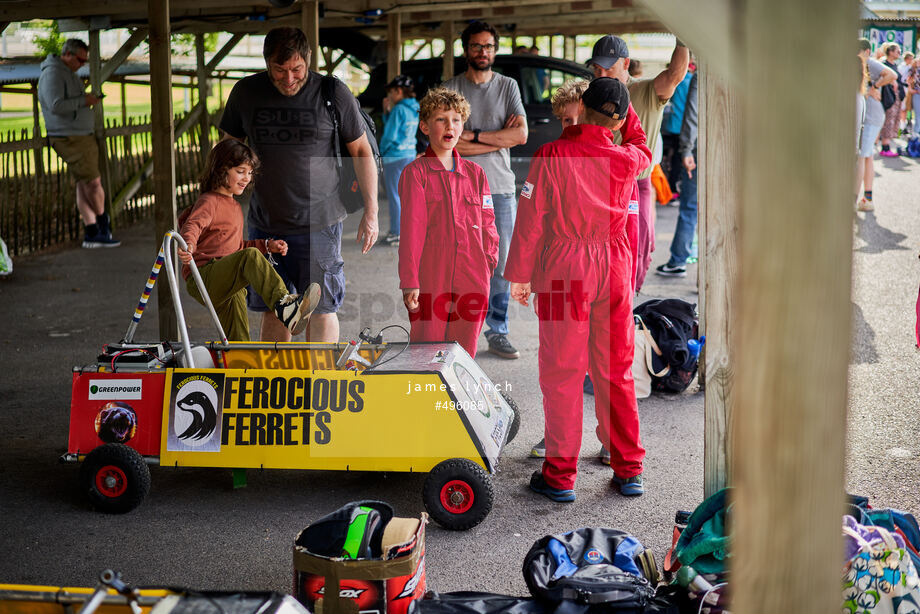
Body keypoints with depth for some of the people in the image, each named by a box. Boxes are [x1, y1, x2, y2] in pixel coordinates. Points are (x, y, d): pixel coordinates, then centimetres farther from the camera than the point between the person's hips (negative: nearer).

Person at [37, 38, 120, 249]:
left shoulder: (68, 73, 18)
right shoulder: (52, 74, -14)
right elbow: (56, 105, -24)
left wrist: (90, 99, 11)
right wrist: (84, 101, -18)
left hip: (83, 136, 10)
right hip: (69, 139, -10)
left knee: (85, 184, 6)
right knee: (93, 181, -7)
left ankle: (91, 234, 7)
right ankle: (103, 221, 15)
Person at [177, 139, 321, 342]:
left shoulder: (235, 207, 28)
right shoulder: (209, 201, -1)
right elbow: (193, 225, -21)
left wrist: (267, 245, 25)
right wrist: (188, 244, -43)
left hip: (226, 285, 9)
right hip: (202, 276, -9)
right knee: (250, 258, -31)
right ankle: (284, 306, -51)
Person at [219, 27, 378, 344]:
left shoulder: (333, 93, -5)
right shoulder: (245, 92, 3)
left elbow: (361, 151, 2)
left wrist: (371, 211, 0)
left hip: (319, 223, -3)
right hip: (264, 222, 3)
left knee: (322, 309, -1)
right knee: (273, 310, 8)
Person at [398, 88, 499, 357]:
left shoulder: (475, 173, 13)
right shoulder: (415, 172, 1)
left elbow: (487, 225, 15)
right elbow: (411, 229, -6)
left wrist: (489, 264, 3)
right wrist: (409, 282, -12)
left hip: (472, 283, 4)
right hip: (430, 280, -4)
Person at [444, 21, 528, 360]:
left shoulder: (508, 86, 10)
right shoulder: (450, 88, 5)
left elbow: (521, 134, -3)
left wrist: (474, 135, -9)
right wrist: (499, 138, -8)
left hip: (500, 189, 1)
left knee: (501, 264, 3)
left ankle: (498, 332, 11)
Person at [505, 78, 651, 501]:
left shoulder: (551, 156, -10)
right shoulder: (627, 160, -1)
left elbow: (530, 220, -7)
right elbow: (640, 145, 25)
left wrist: (519, 276, 1)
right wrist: (621, 101, 27)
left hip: (563, 269, -3)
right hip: (615, 269, 3)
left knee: (562, 372, 4)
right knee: (616, 371, 12)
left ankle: (561, 475, 8)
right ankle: (629, 469, 19)